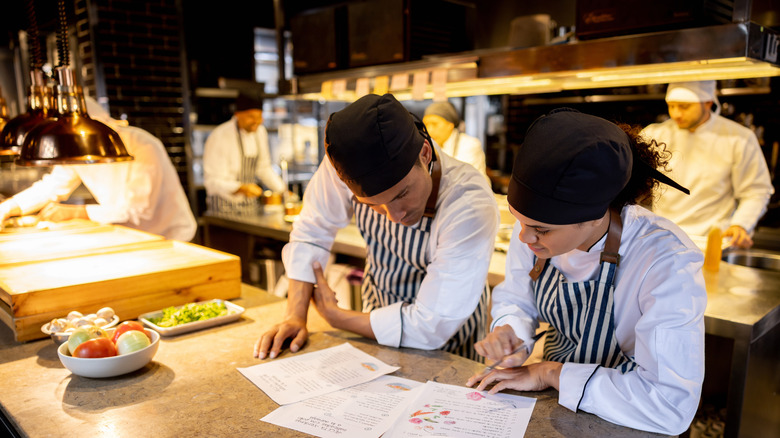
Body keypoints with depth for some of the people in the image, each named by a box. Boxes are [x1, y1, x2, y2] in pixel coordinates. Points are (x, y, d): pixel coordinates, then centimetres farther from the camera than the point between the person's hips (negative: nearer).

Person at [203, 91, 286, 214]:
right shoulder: (219, 137, -18)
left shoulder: (260, 132, 5)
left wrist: (283, 191, 7)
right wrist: (241, 189, -33)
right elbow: (212, 181, -19)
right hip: (225, 205, -6)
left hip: (251, 204, 6)